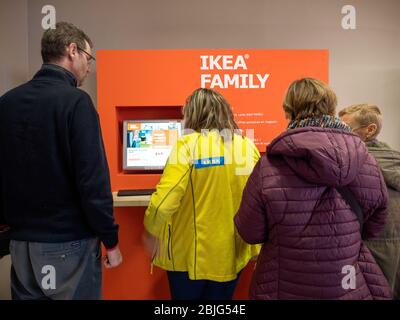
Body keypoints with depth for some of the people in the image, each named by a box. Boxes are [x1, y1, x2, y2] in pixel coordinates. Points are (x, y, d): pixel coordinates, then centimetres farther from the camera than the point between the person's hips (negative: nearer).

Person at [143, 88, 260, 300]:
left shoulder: (188, 145, -14)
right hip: (231, 255, 3)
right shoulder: (249, 148, -3)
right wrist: (255, 251, 10)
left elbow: (164, 201, -21)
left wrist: (151, 231, -1)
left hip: (189, 255, -3)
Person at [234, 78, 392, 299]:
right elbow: (376, 222, 2)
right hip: (352, 288, 2)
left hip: (285, 288, -1)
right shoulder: (362, 157, -13)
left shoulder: (269, 166, -21)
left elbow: (250, 233, -10)